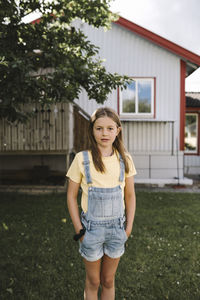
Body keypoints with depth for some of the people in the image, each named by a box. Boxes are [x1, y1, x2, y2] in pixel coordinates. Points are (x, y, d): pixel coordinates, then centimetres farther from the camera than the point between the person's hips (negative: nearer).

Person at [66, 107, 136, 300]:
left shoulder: (124, 159, -3)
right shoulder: (82, 159, -10)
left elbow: (130, 196, 5)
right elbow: (71, 196, -4)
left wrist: (128, 228, 1)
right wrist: (79, 231, -7)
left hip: (117, 228, 2)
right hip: (91, 228, -2)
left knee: (108, 281, 18)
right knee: (93, 282, 15)